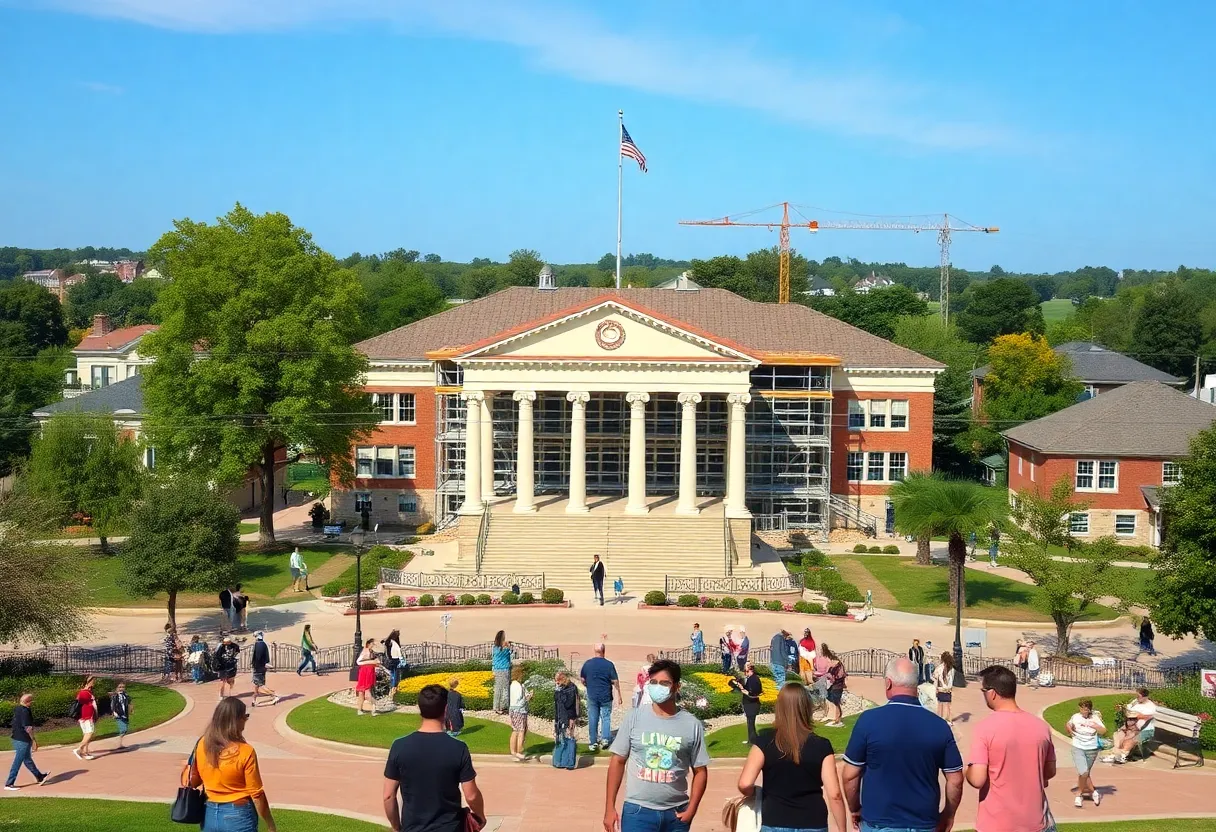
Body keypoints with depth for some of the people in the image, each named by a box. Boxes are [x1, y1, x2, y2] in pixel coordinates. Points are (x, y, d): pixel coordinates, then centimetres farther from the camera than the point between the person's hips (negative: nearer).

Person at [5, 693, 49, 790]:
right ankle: (9, 784, 3)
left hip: (16, 738, 10)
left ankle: (40, 777, 33)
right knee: (18, 762, -2)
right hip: (24, 740, -10)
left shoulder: (17, 709, 8)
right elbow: (28, 727, -22)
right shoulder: (25, 711, -21)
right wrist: (33, 740, -14)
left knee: (27, 759, 19)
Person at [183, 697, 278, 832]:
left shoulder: (202, 745, -5)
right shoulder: (245, 752, -19)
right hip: (238, 816, -5)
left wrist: (186, 769, 29)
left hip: (210, 815, 5)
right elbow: (256, 794, -13)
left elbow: (193, 781, 8)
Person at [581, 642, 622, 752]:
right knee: (606, 717, 11)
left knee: (592, 719, 9)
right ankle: (605, 738, 0)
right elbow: (615, 681, -8)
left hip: (592, 696, 2)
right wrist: (618, 695, 2)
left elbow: (582, 679, 5)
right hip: (606, 696, -2)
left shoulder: (587, 664, -3)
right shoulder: (609, 664, -11)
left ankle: (592, 742, 11)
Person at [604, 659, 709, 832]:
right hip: (638, 811, -1)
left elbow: (700, 770, 5)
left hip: (676, 813, 1)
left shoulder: (692, 725, -2)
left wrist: (691, 809, -5)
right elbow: (618, 761, 2)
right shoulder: (634, 718, -2)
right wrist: (610, 807, 0)